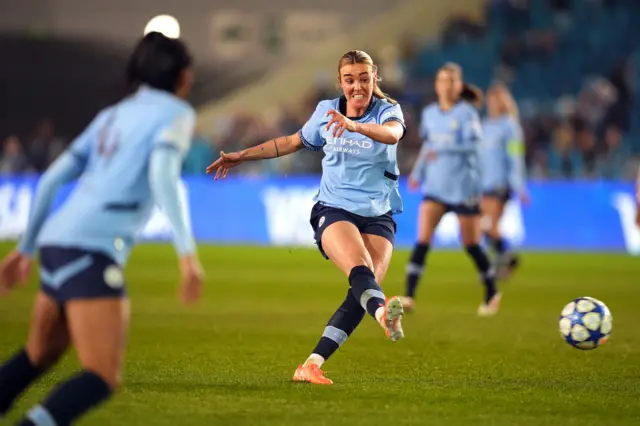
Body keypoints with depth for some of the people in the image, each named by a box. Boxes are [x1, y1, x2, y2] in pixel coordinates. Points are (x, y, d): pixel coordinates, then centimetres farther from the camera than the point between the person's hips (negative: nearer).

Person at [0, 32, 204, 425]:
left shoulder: (112, 115, 23)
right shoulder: (175, 113, 3)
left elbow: (52, 179, 20)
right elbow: (162, 175, -15)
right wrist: (188, 251, -20)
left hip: (56, 241, 8)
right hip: (93, 249, -8)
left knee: (38, 357, 25)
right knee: (103, 380, -12)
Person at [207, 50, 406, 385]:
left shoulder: (388, 110, -1)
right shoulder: (326, 111, 8)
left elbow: (392, 133, -27)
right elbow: (292, 142, 26)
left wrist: (354, 125, -47)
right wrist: (241, 156, 30)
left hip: (378, 216, 0)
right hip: (333, 210, 0)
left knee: (364, 287, -20)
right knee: (360, 269, -30)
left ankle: (312, 365, -19)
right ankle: (383, 313, -63)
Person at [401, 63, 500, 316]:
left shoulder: (466, 113, -8)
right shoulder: (429, 113, 8)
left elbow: (473, 143, -21)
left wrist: (442, 150, -31)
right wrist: (418, 173, 13)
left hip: (463, 188, -4)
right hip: (435, 187, 4)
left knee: (471, 245, 5)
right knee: (423, 240, -12)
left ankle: (491, 294, 26)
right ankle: (409, 296, -15)